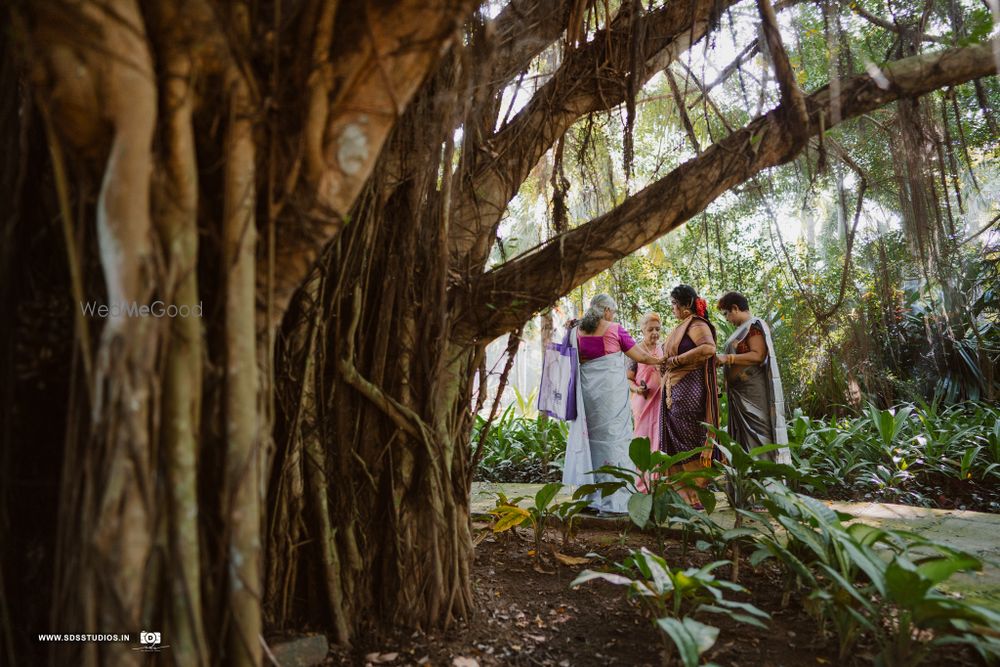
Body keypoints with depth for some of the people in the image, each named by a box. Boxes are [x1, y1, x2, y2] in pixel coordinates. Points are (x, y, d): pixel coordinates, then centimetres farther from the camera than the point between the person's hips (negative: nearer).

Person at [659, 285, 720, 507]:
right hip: (674, 390, 9)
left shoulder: (696, 325, -8)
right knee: (674, 443, 7)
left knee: (687, 442, -6)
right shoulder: (681, 327, 20)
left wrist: (676, 360, -21)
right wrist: (665, 363, 7)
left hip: (688, 390, -9)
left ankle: (697, 496, 2)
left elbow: (708, 348, -27)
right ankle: (682, 493, 12)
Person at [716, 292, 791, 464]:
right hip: (741, 393, 9)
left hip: (754, 391, -9)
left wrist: (727, 358, -18)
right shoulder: (743, 329, 18)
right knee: (745, 435, 8)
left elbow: (758, 355, -18)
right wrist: (724, 359, 10)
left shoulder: (754, 325, -8)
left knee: (758, 433, -7)